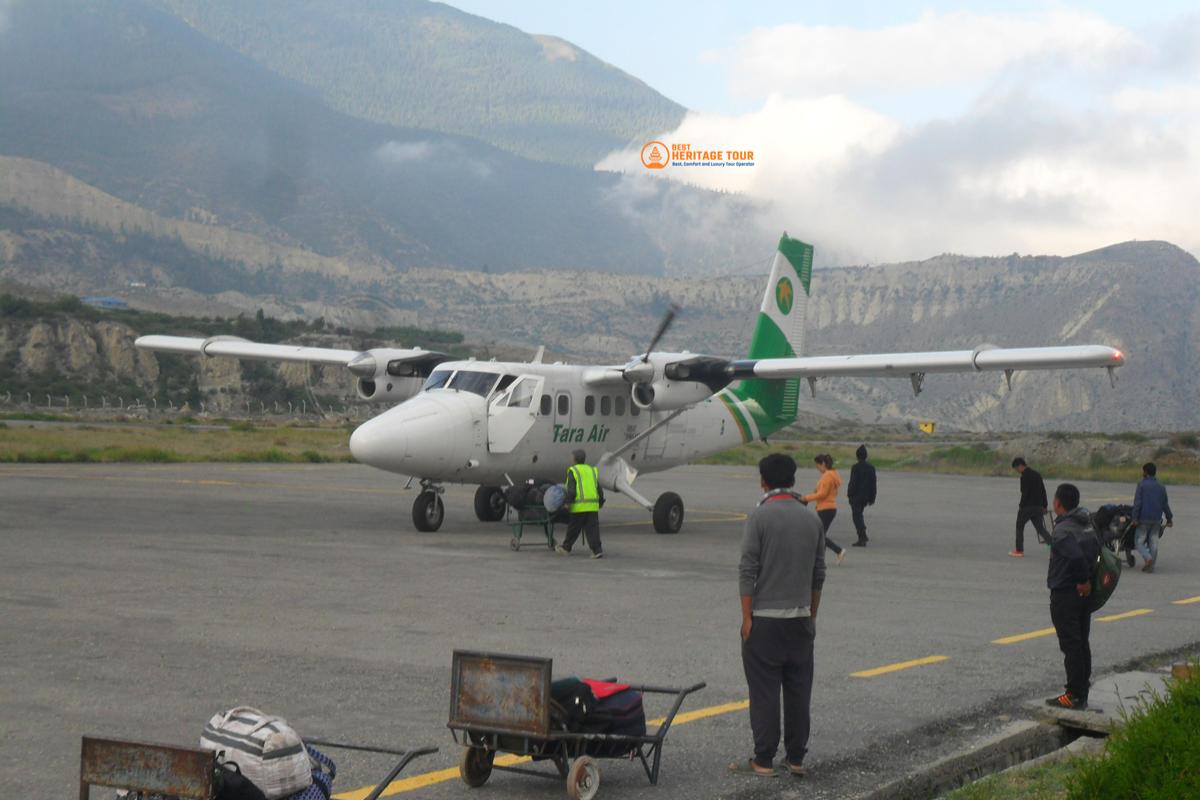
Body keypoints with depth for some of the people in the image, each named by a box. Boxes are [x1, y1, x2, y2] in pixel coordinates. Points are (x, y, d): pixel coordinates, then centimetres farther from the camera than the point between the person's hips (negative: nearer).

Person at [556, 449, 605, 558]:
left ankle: (566, 548, 22)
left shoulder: (573, 471, -1)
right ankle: (597, 550, -7)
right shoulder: (592, 470, 16)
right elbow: (599, 489, 16)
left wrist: (567, 502, -8)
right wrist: (600, 502, 23)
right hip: (593, 506, 4)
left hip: (579, 506, -4)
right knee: (592, 529, 2)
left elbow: (571, 489, -10)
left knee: (573, 529, 8)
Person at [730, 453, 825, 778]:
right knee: (798, 690, 9)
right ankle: (795, 758, 14)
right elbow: (818, 574, 12)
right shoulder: (812, 519, 6)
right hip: (800, 618, 5)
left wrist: (747, 617, -8)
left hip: (765, 618, -5)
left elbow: (747, 571, -12)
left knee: (764, 691, -1)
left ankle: (764, 760, 1)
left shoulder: (760, 516, -10)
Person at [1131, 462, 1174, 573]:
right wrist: (1169, 518, 21)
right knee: (1153, 542, 8)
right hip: (1157, 519, 5)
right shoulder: (1161, 487, 11)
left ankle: (1148, 558, -20)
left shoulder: (1142, 485, -5)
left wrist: (1135, 517, -11)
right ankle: (1151, 566, 6)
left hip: (1144, 518, -5)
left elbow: (1137, 503, -11)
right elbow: (1165, 505, 13)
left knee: (1139, 541, 2)